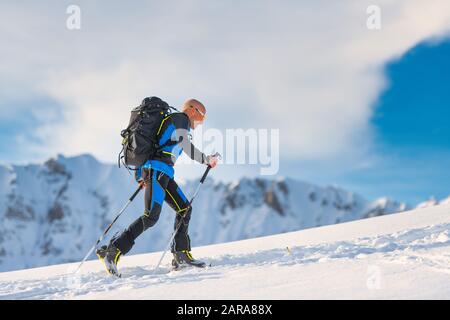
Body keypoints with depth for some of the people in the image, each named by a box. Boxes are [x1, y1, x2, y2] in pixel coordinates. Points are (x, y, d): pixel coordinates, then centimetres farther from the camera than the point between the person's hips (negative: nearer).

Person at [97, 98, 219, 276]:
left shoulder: (170, 120, 28)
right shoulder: (181, 118, -1)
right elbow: (188, 148, -11)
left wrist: (140, 175, 25)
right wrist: (207, 160, 3)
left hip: (163, 174, 10)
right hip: (158, 170, -10)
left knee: (184, 208, 10)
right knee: (151, 216, -17)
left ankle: (181, 255, 8)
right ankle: (113, 251, -19)